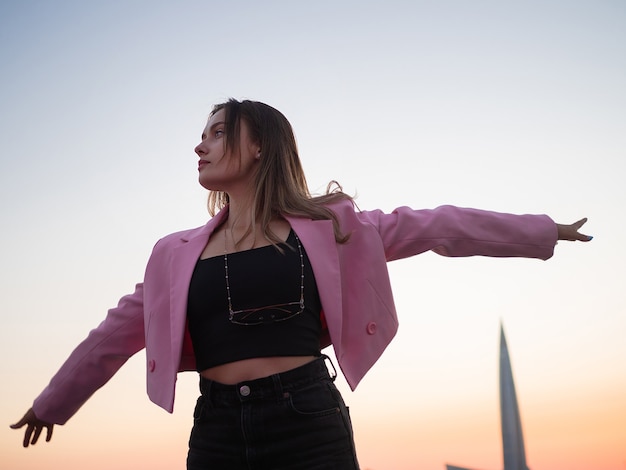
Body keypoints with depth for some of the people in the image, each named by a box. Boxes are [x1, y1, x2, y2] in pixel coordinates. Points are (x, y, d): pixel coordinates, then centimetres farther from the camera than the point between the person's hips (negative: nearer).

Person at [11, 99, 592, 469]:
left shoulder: (325, 224, 4)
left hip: (308, 422, -2)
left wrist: (541, 230, 11)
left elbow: (431, 226, 6)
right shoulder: (177, 253, 11)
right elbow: (118, 333, 20)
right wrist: (53, 403, 29)